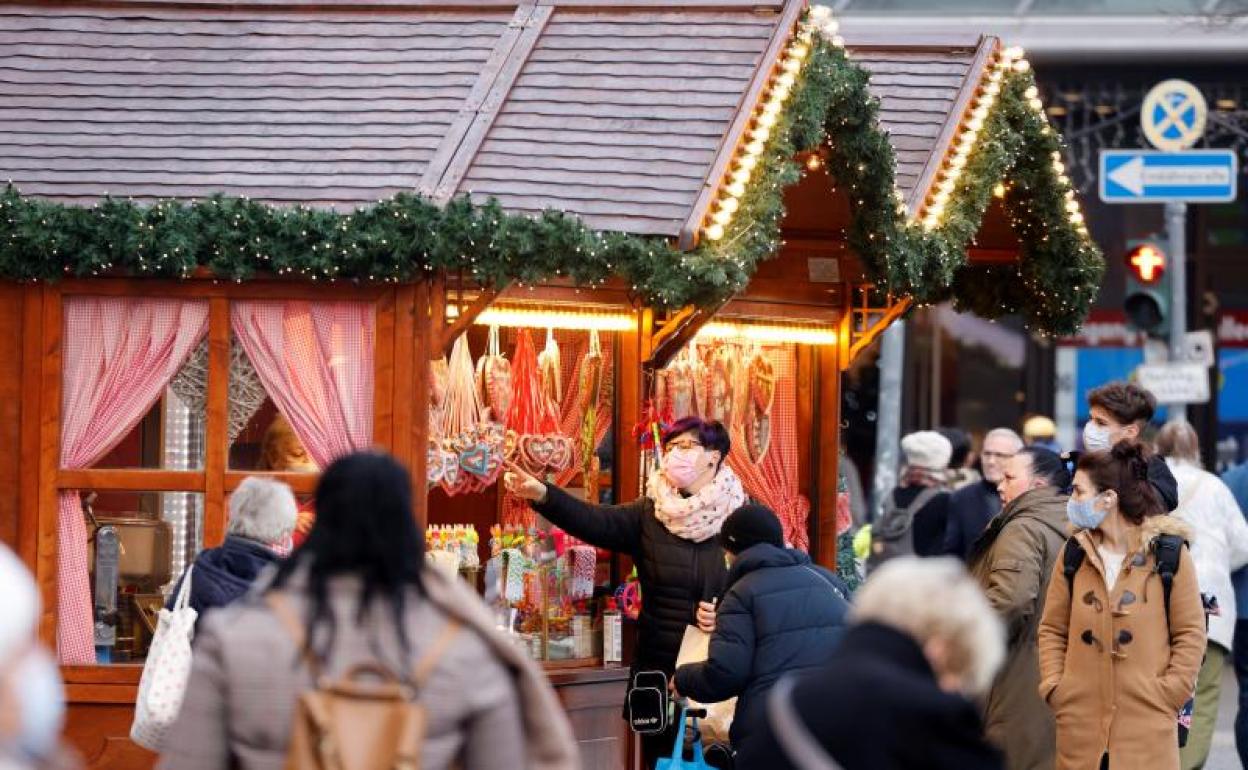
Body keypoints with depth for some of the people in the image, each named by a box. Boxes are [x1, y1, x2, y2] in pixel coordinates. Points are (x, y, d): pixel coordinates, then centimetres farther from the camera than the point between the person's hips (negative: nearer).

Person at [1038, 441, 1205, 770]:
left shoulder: (1169, 552, -3)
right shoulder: (1073, 553, 8)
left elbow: (1190, 632, 0)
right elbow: (1052, 629, 12)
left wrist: (1171, 692, -8)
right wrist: (1053, 686, 1)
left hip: (1148, 719, -3)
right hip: (1081, 720, 3)